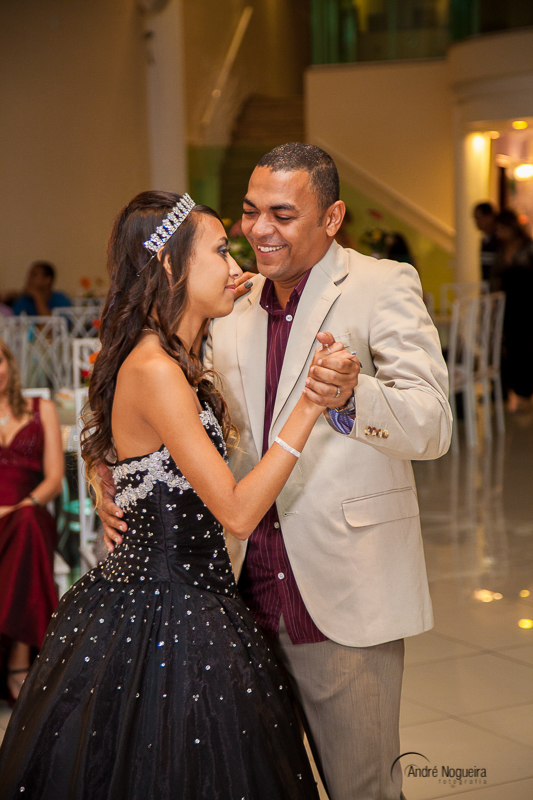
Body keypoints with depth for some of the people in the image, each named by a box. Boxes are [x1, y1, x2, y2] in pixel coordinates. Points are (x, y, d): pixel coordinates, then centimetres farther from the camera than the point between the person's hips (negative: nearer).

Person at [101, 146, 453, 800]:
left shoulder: (384, 287, -7)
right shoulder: (231, 305, 10)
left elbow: (434, 428, -18)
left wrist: (352, 395, -37)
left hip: (343, 598, -5)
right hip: (248, 591, 5)